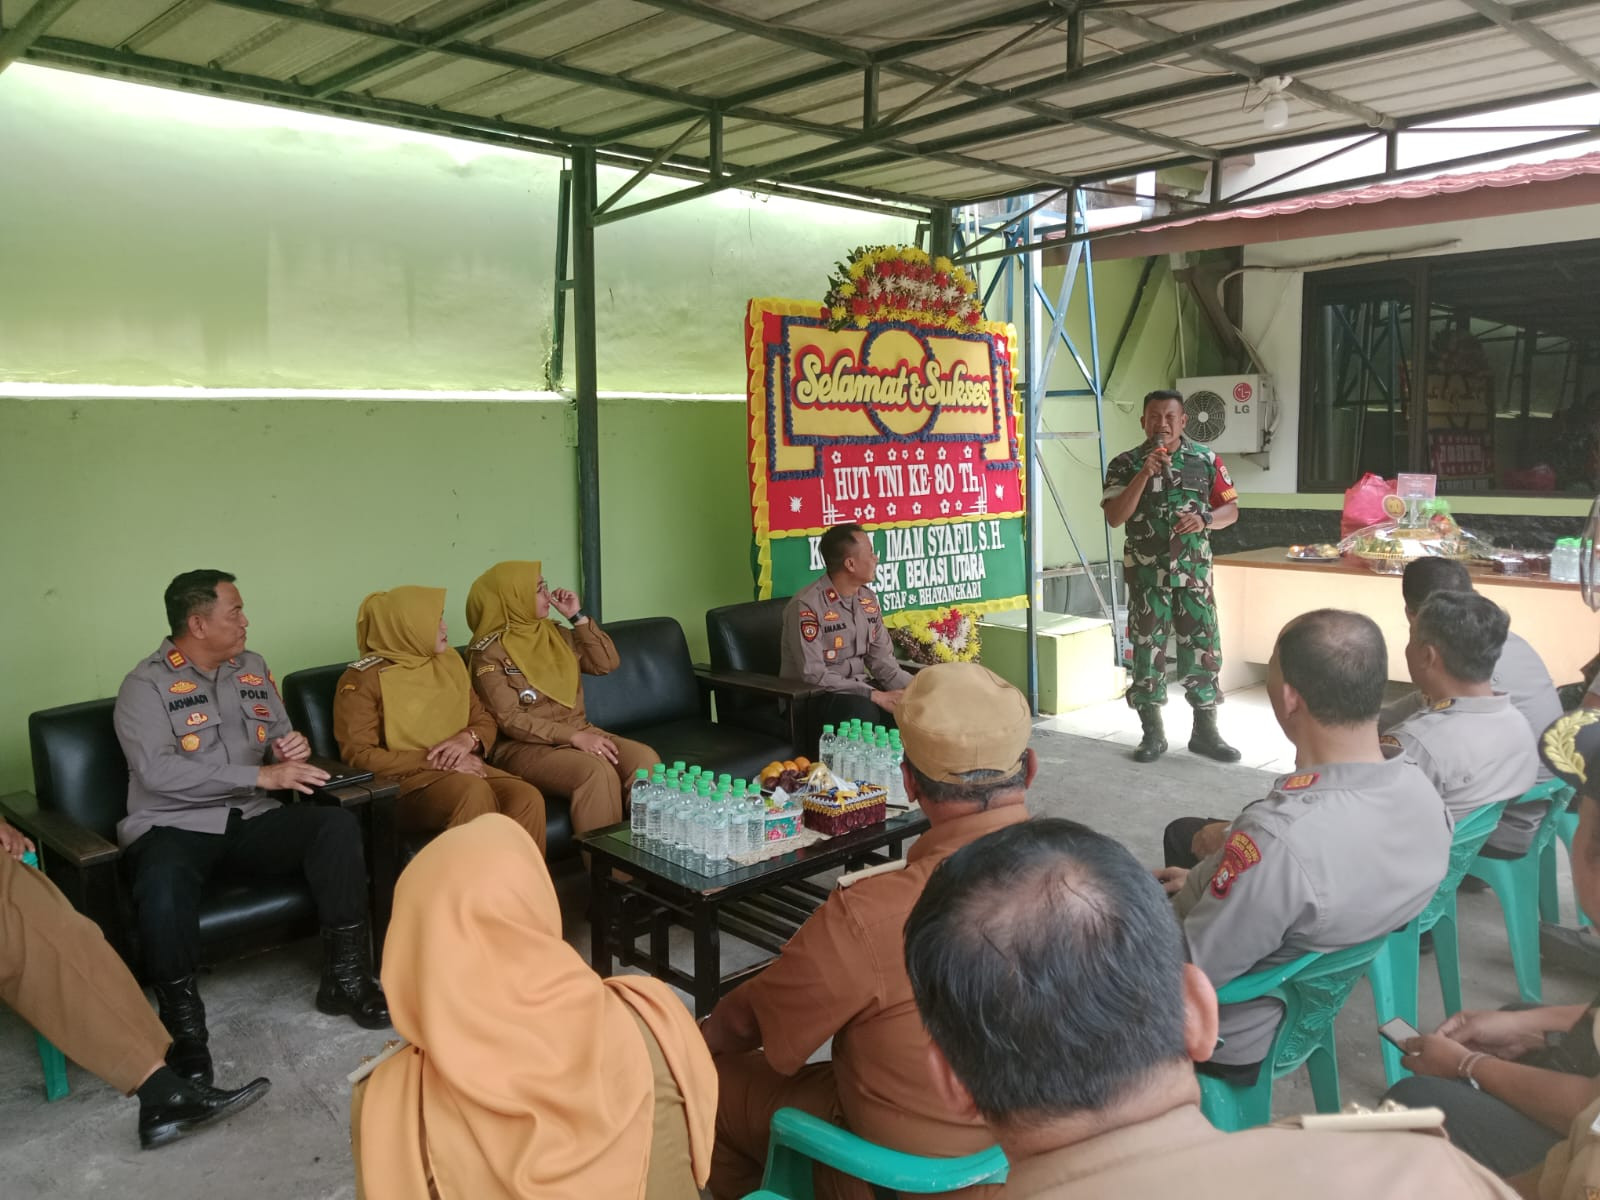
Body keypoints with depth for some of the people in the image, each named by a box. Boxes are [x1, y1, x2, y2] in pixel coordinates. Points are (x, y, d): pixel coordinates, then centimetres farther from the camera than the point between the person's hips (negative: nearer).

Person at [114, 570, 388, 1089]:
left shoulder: (253, 668, 13)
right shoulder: (145, 686, -5)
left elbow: (282, 739, 21)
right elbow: (157, 770, -20)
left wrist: (294, 749, -6)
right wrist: (261, 775, -24)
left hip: (251, 820, 5)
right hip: (174, 826, -5)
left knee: (337, 824, -21)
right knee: (163, 885, -37)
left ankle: (344, 977, -12)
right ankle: (184, 1024, -17)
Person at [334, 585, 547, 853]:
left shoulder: (449, 661, 13)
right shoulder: (363, 679, -4)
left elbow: (485, 720, 19)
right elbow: (357, 755, -10)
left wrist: (469, 739, -5)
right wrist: (434, 761, -15)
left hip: (462, 770, 5)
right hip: (404, 783, -5)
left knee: (527, 798, -26)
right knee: (473, 791, -36)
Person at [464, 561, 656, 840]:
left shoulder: (555, 634, 13)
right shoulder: (489, 652, -7)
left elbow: (607, 663, 10)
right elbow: (510, 720, -14)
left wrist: (579, 616, 2)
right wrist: (574, 737, -23)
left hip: (578, 733, 6)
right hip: (524, 746, -6)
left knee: (644, 758, -21)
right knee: (598, 772, -34)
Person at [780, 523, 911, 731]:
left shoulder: (868, 599, 6)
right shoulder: (807, 606, -18)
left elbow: (882, 660, 5)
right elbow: (813, 676, -24)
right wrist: (876, 695, -26)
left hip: (859, 690, 7)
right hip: (811, 697, -7)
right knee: (863, 711, -36)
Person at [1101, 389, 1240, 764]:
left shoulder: (1206, 460, 4)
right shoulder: (1126, 464, -2)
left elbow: (1231, 509, 9)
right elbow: (1114, 517, -12)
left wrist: (1204, 519, -13)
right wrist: (1144, 474, -21)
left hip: (1194, 571, 1)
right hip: (1147, 573, -1)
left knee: (1203, 648, 2)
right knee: (1147, 650, 2)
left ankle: (1205, 732, 14)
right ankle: (1153, 733, 13)